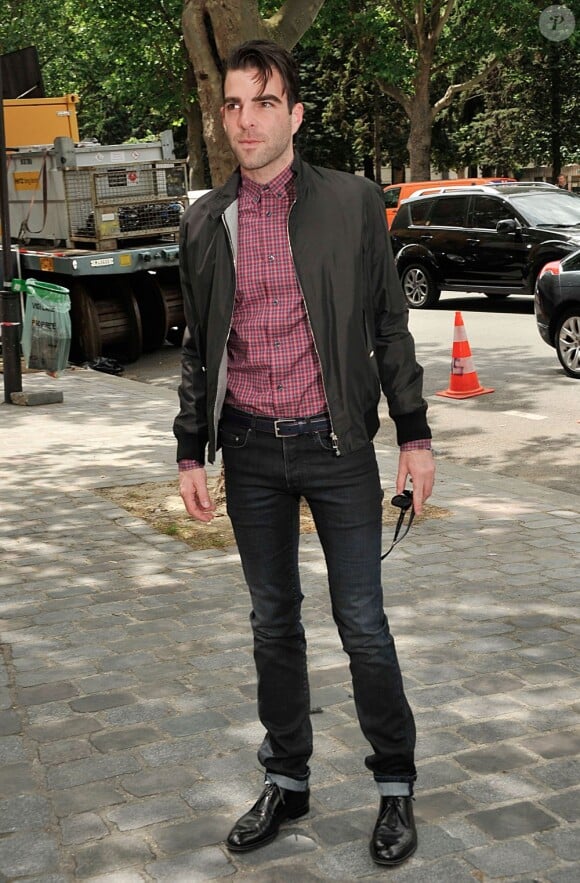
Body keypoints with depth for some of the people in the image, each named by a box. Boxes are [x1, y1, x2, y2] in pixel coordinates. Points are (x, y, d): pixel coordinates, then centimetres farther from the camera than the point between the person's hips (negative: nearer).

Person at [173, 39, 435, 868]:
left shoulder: (353, 202, -3)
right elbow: (199, 349, 11)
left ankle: (396, 787, 20)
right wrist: (190, 454, 7)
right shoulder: (204, 223, 5)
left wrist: (415, 434, -2)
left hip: (336, 443, -3)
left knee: (363, 623, 2)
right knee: (274, 623, 13)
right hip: (250, 452, 3)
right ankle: (286, 780, 29)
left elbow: (389, 325, 1)